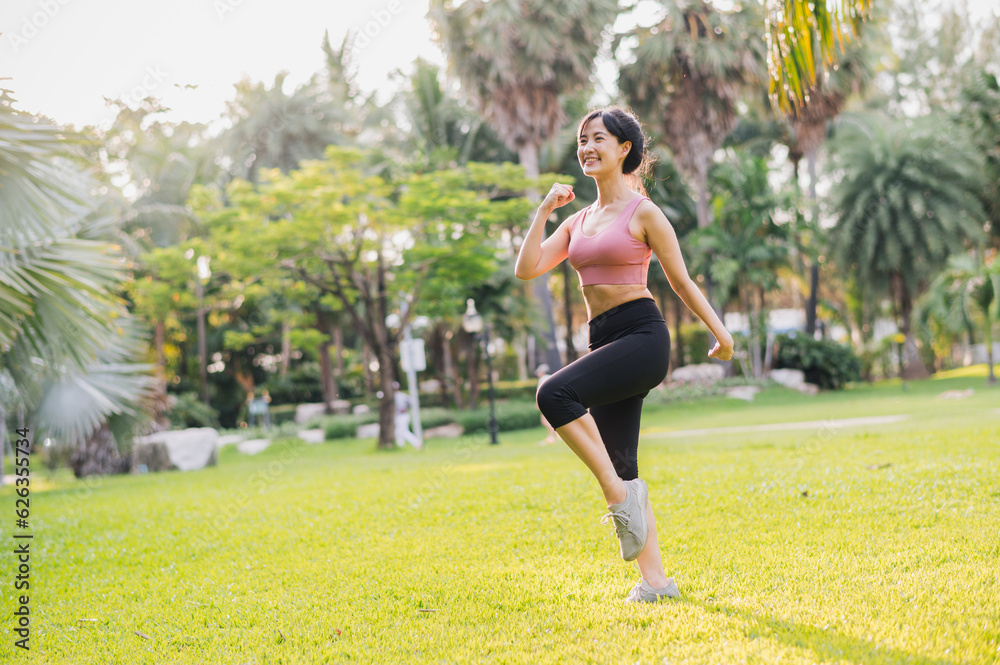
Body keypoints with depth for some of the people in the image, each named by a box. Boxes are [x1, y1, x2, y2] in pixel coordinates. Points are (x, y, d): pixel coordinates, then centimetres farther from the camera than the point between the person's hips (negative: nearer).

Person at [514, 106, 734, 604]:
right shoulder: (578, 221, 16)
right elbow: (527, 269, 8)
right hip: (604, 341, 7)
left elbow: (680, 281, 3)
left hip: (642, 335, -7)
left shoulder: (643, 213, -2)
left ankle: (619, 494, -17)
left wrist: (720, 333, 5)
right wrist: (543, 211, 4)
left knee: (554, 394, -29)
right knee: (620, 467, 5)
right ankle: (653, 579, 12)